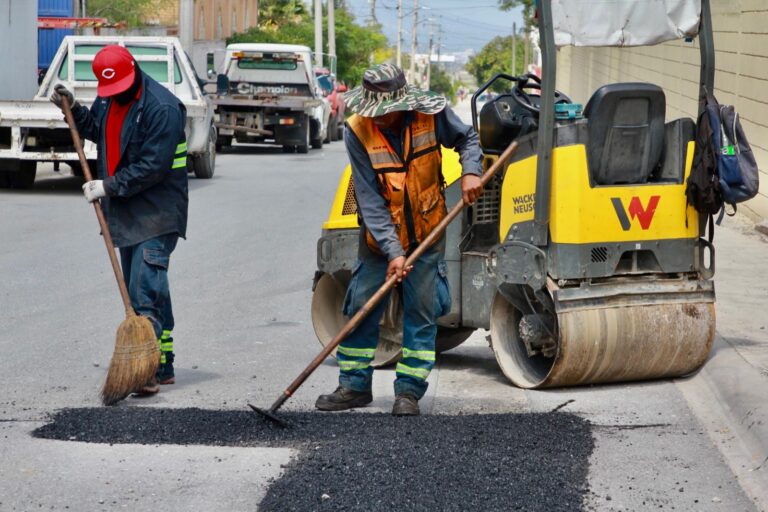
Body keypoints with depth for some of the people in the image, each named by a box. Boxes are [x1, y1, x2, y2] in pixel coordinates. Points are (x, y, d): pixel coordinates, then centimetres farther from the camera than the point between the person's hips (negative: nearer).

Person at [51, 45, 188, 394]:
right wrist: (72, 109, 12)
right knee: (144, 289, 11)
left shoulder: (162, 108, -19)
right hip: (125, 213, 9)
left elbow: (152, 167, -23)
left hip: (157, 215, -9)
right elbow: (95, 130, 29)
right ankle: (163, 366, 17)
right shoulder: (108, 100, 8)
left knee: (146, 287, -16)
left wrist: (109, 186, -20)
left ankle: (150, 368, -19)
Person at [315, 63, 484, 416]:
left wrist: (470, 172, -15)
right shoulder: (358, 132, -20)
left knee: (421, 311, 0)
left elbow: (467, 138, 5)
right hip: (380, 234, 0)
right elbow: (369, 200, -20)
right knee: (361, 308, 2)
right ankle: (354, 386, 16)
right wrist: (392, 251, -26)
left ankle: (409, 390, 7)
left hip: (427, 231, 0)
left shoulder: (431, 114, -17)